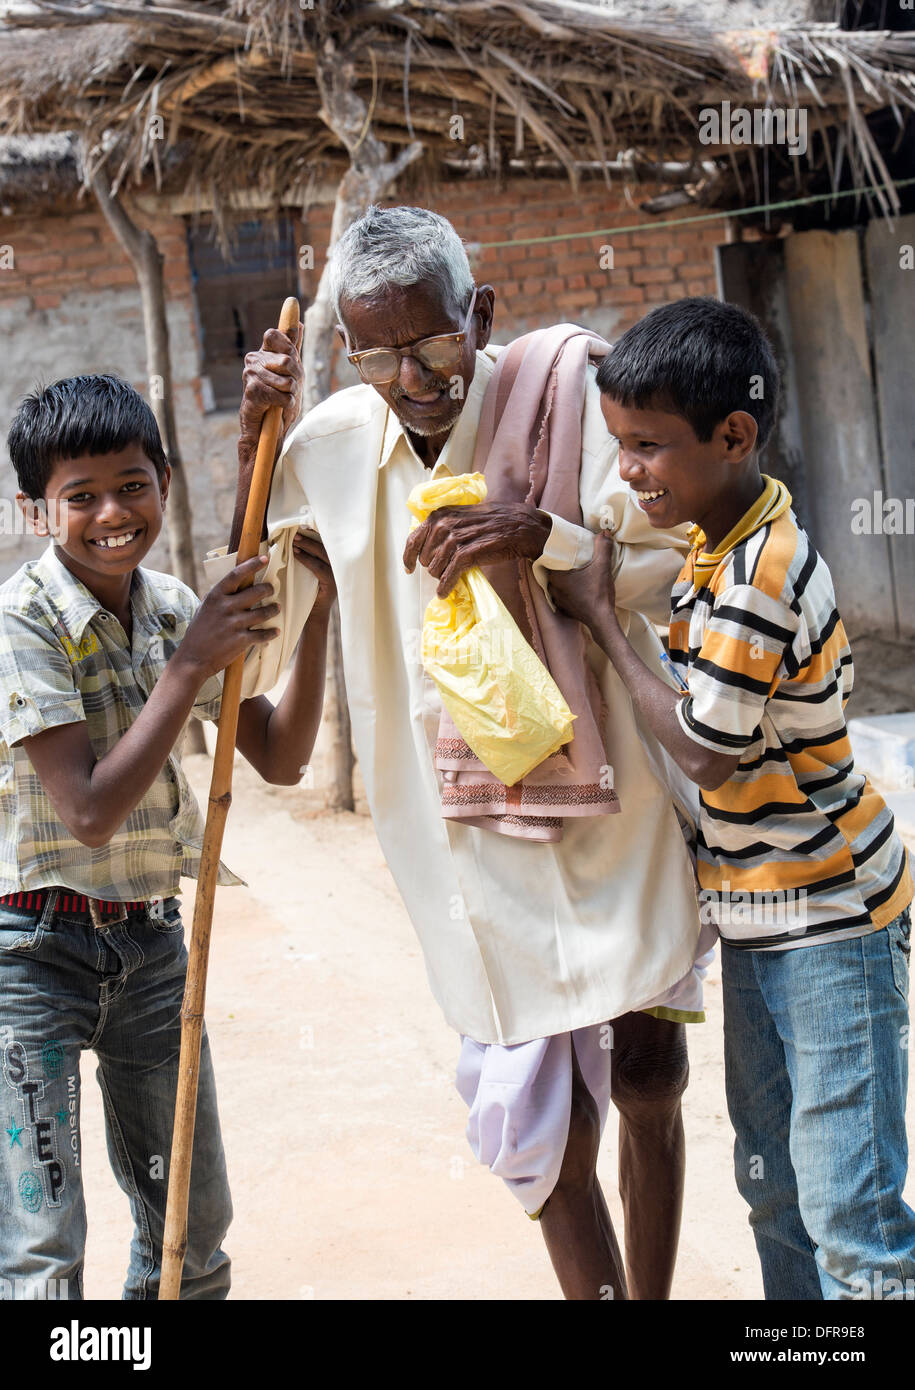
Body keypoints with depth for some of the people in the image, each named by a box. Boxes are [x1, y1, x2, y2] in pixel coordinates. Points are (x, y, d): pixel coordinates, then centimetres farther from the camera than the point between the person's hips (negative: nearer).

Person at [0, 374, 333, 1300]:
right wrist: (191, 667, -24)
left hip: (151, 942, 6)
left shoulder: (177, 610, 3)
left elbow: (280, 759, 5)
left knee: (195, 1233, 16)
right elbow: (90, 810, -23)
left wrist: (309, 626, -8)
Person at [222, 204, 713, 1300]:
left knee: (647, 1084, 12)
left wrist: (546, 535, -25)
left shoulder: (564, 385, -9)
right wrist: (255, 442, 0)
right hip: (464, 829, 1)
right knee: (548, 1134, 0)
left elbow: (675, 566, -7)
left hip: (611, 794, -1)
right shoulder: (331, 444, 1)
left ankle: (656, 1295, 35)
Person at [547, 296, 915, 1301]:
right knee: (772, 1180, 18)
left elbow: (704, 753, -18)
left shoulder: (753, 584, -25)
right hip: (757, 913, 10)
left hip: (830, 916, -10)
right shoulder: (725, 537, 4)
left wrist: (598, 617, -11)